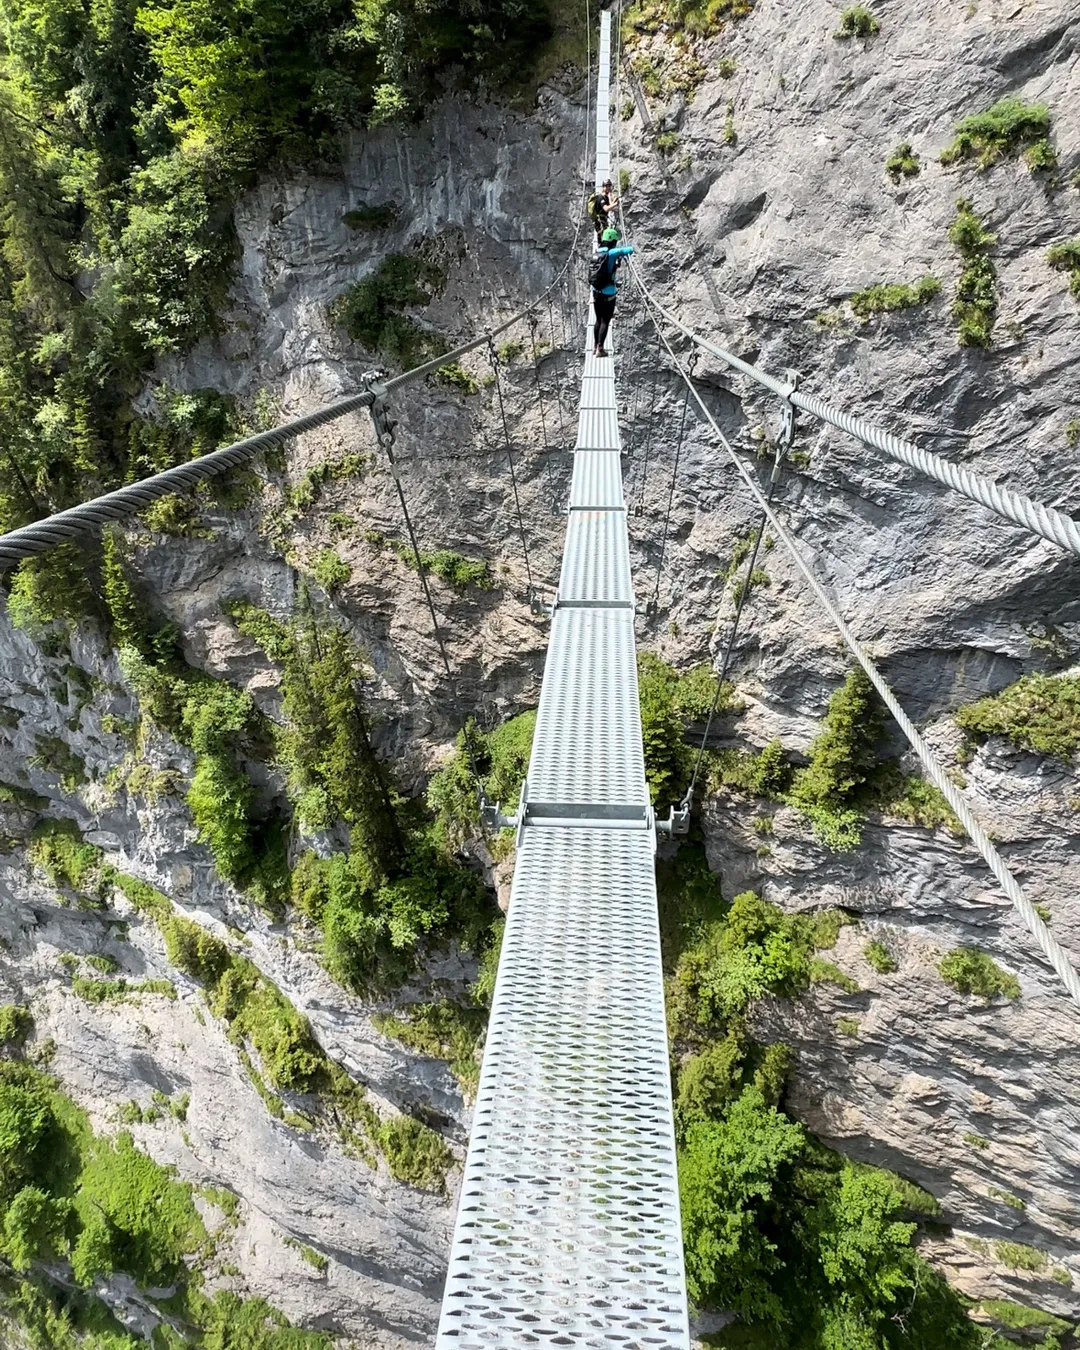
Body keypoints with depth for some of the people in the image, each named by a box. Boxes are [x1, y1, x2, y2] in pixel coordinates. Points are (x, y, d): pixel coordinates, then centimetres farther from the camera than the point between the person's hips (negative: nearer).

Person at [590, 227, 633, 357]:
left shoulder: (596, 253, 4)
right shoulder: (611, 253, -16)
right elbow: (630, 250, -16)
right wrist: (628, 247, 8)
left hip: (596, 293, 6)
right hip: (608, 294, -6)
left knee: (599, 320, 18)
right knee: (605, 322, 1)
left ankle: (595, 347, 24)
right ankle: (600, 349, -1)